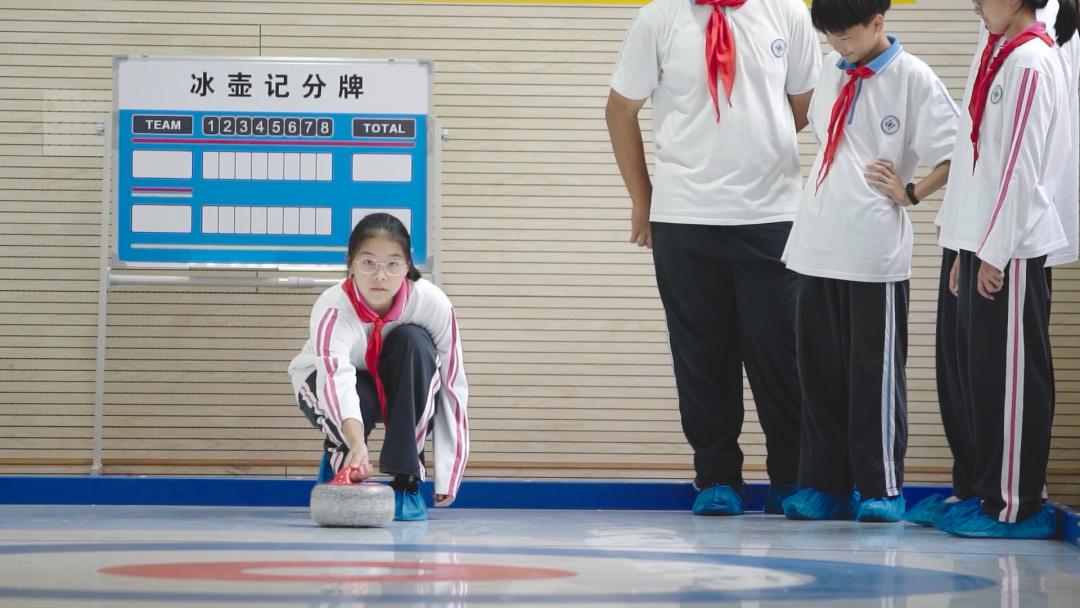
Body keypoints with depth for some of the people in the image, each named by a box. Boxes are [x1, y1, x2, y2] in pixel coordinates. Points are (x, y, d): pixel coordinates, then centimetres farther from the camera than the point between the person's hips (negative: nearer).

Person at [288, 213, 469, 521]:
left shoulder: (433, 303, -29)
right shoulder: (331, 308, -34)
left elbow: (453, 388, -21)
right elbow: (337, 379, -51)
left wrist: (447, 477, -22)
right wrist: (356, 444, -70)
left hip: (398, 388, 2)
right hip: (325, 385, -2)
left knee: (413, 342, -30)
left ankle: (406, 478, -23)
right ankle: (337, 456, 2)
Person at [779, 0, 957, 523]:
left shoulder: (911, 78, -8)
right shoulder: (830, 73, 11)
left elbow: (957, 152, -10)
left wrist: (912, 194, -6)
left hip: (875, 251, -6)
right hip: (817, 247, 6)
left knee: (874, 372, 1)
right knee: (819, 371, 9)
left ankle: (881, 489, 9)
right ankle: (824, 484, 16)